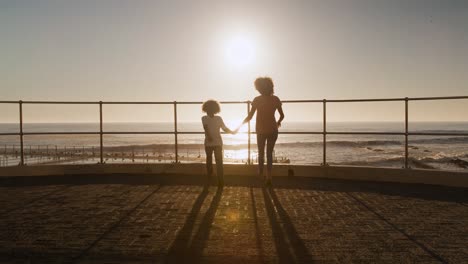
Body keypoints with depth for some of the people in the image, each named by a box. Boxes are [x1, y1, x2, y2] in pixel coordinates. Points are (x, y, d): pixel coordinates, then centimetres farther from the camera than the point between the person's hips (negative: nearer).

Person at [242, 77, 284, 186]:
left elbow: (249, 117, -9)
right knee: (269, 153, 11)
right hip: (272, 130, 1)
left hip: (261, 130, -1)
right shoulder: (275, 99, -3)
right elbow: (282, 115, 4)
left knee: (261, 153, 19)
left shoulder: (257, 100, -9)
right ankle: (268, 177, 5)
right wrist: (278, 122, 25)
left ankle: (261, 173, 23)